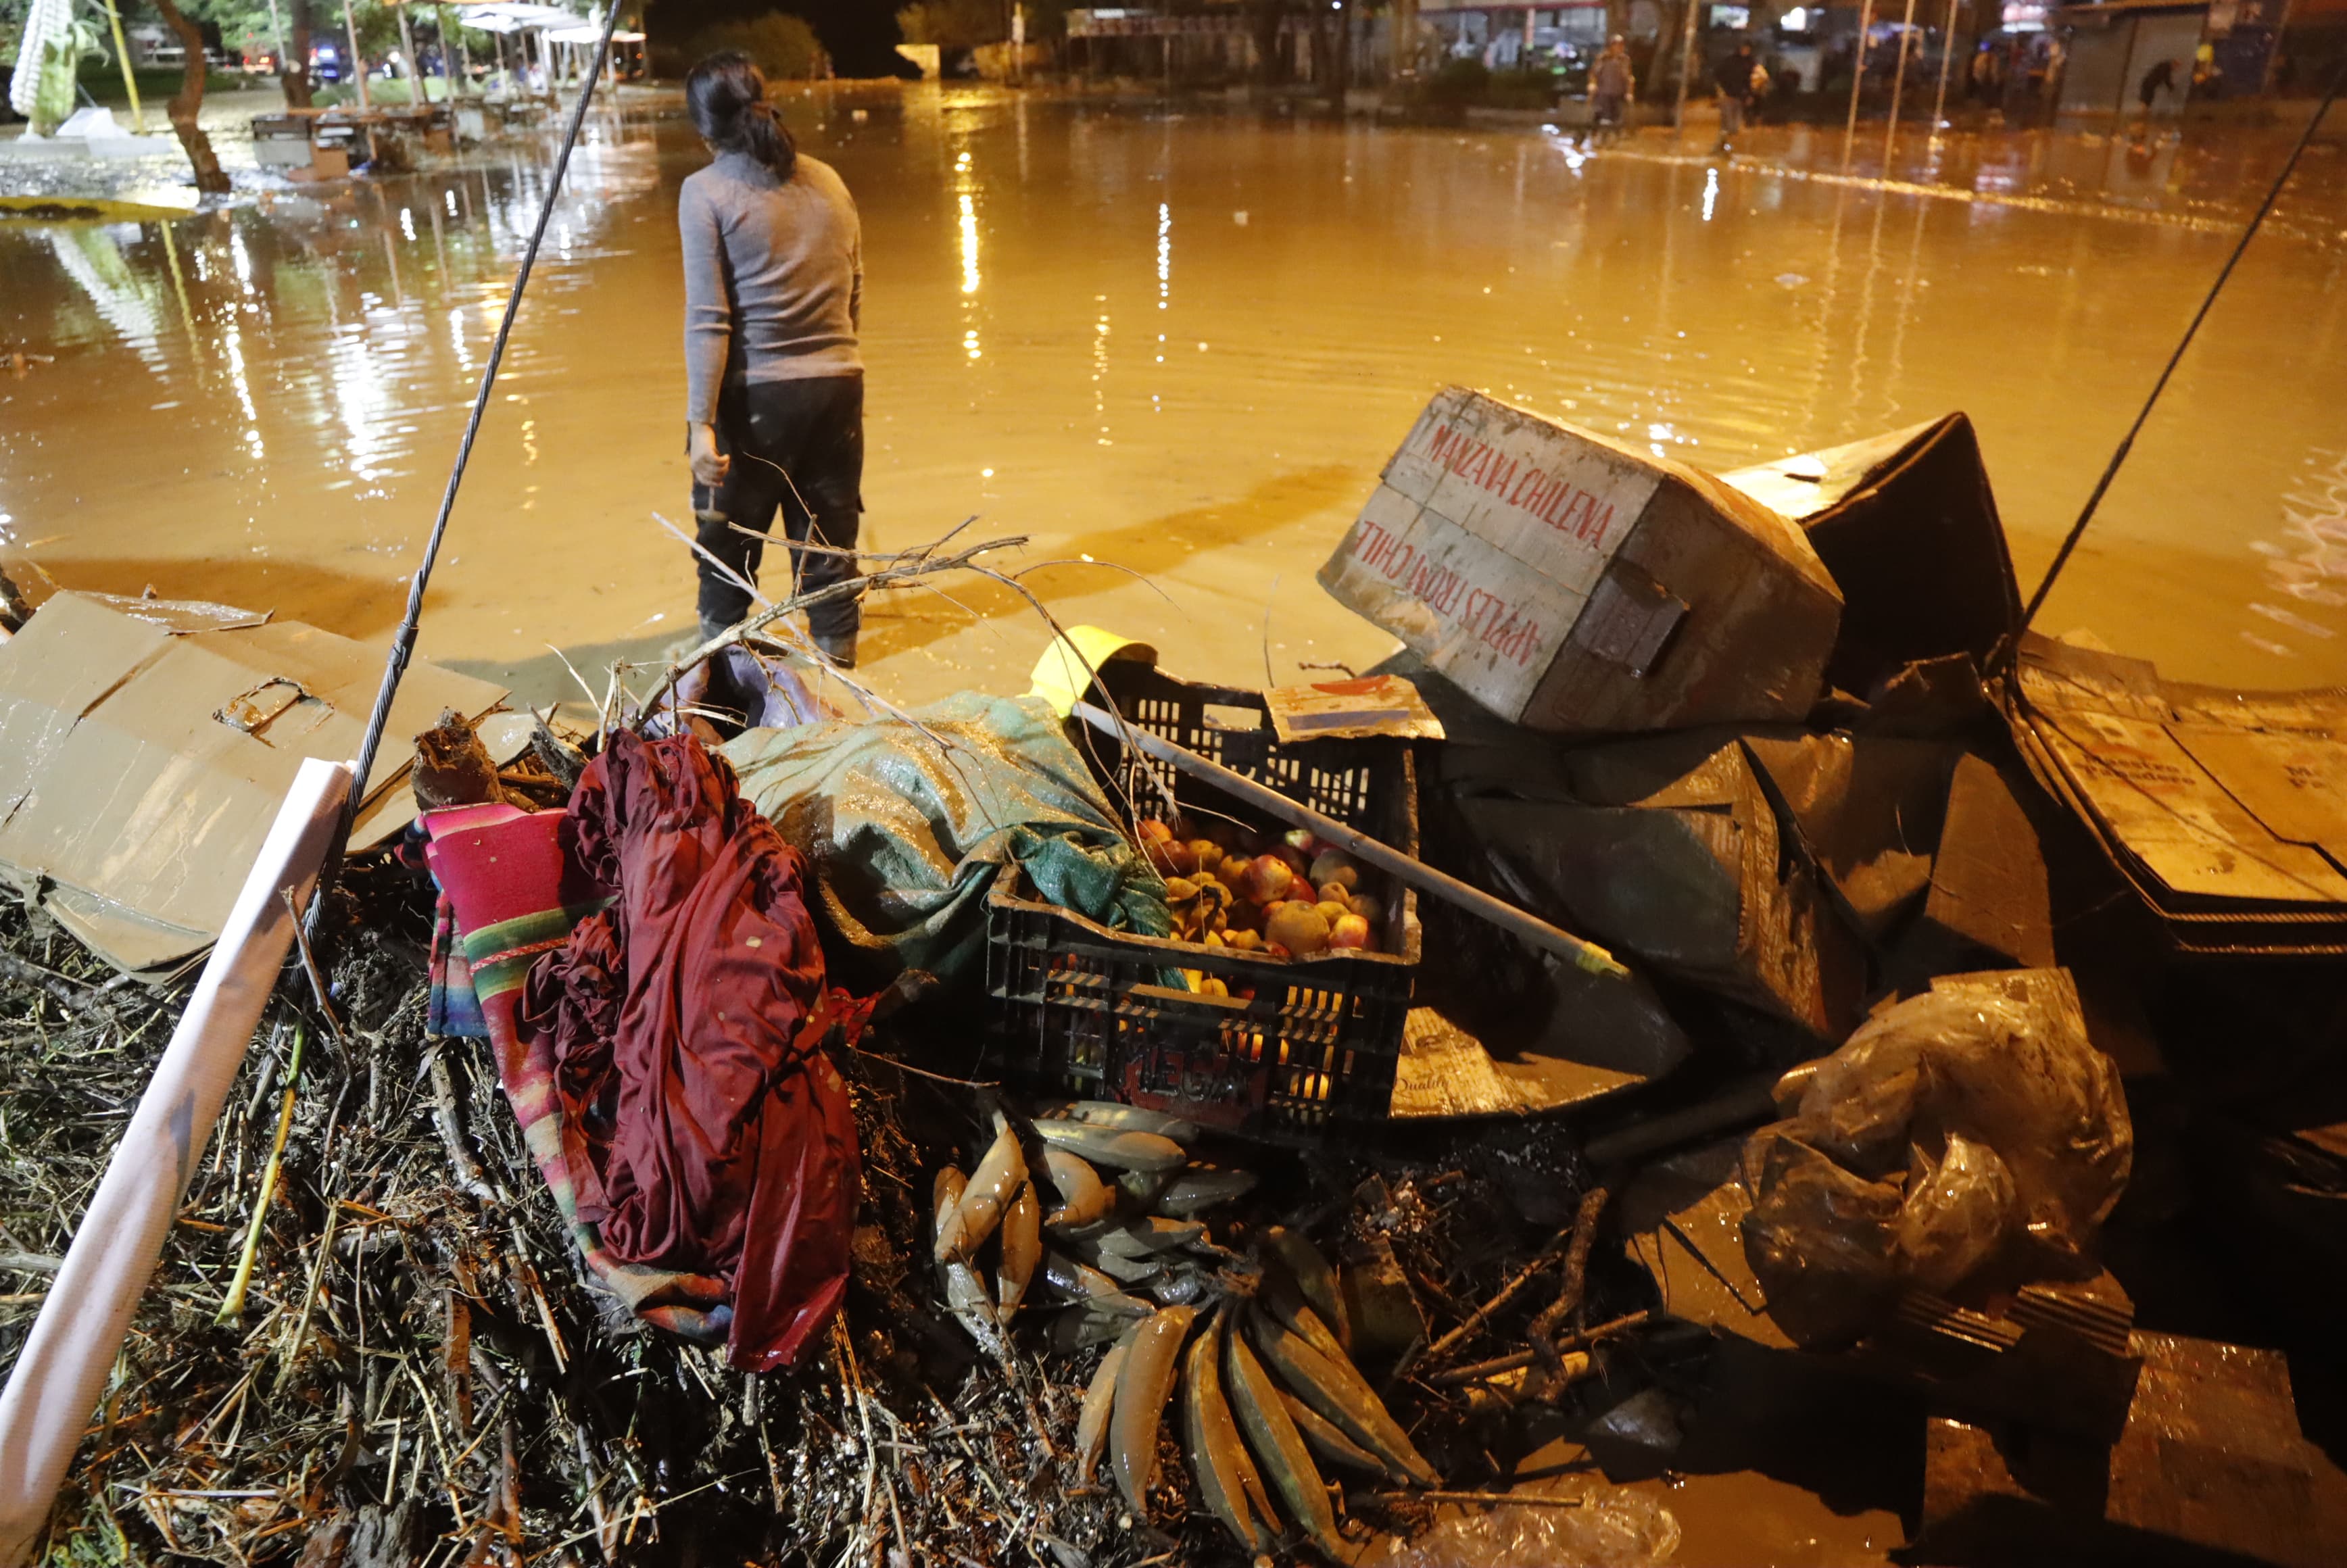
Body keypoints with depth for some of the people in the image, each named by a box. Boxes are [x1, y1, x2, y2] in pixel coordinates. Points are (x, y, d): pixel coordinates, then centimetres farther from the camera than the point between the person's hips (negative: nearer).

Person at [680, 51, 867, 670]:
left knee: (730, 540, 11)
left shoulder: (707, 191, -8)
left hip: (757, 393, -4)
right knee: (829, 535, 15)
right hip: (839, 385, 4)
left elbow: (707, 318, -13)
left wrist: (701, 421, -12)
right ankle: (836, 657, 25)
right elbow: (854, 293, 11)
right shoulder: (827, 180, 6)